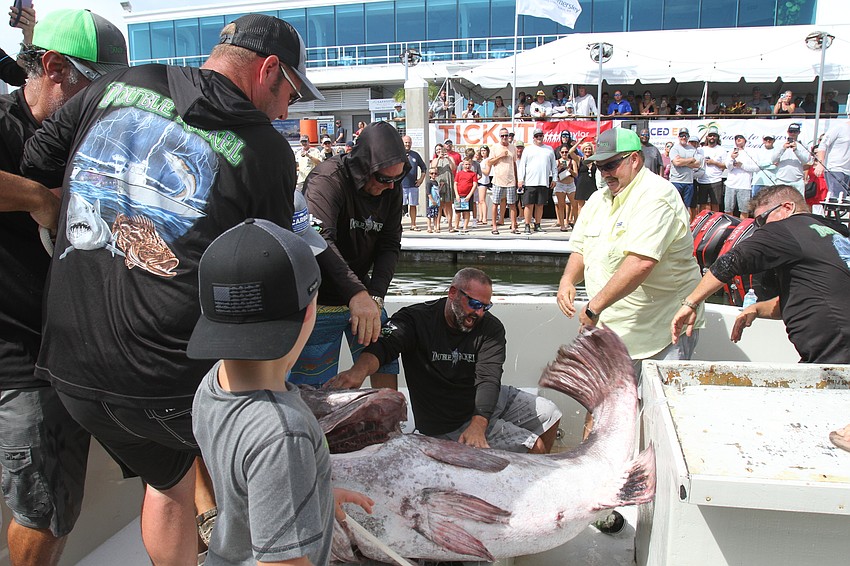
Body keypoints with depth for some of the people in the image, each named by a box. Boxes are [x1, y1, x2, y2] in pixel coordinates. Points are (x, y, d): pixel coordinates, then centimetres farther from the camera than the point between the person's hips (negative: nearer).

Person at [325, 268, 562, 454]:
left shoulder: (491, 328, -9)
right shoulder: (417, 319, -17)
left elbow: (489, 378, -22)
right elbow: (384, 344, -34)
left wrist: (478, 425, -39)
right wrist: (360, 370, -59)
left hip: (489, 401, 6)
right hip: (450, 423, -6)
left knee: (549, 414, 12)